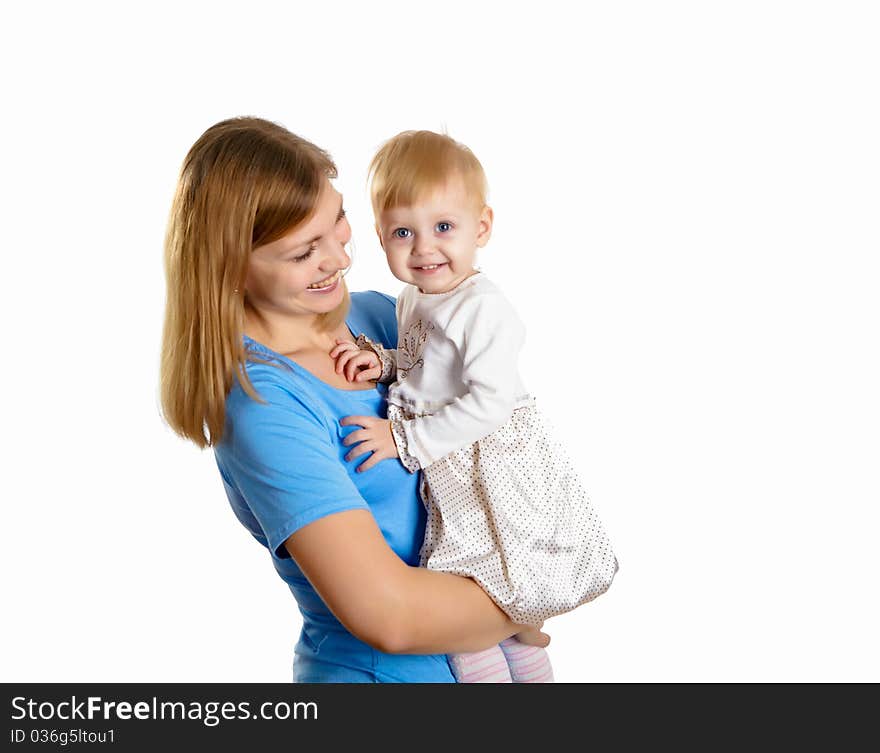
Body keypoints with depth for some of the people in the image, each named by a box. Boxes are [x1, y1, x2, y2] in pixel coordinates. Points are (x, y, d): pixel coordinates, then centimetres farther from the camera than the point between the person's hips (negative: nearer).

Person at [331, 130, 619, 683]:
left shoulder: (484, 306, -20)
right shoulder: (414, 299, 7)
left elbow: (490, 403, -26)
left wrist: (404, 438, -23)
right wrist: (380, 360, 0)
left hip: (493, 472, -8)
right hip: (447, 475, 9)